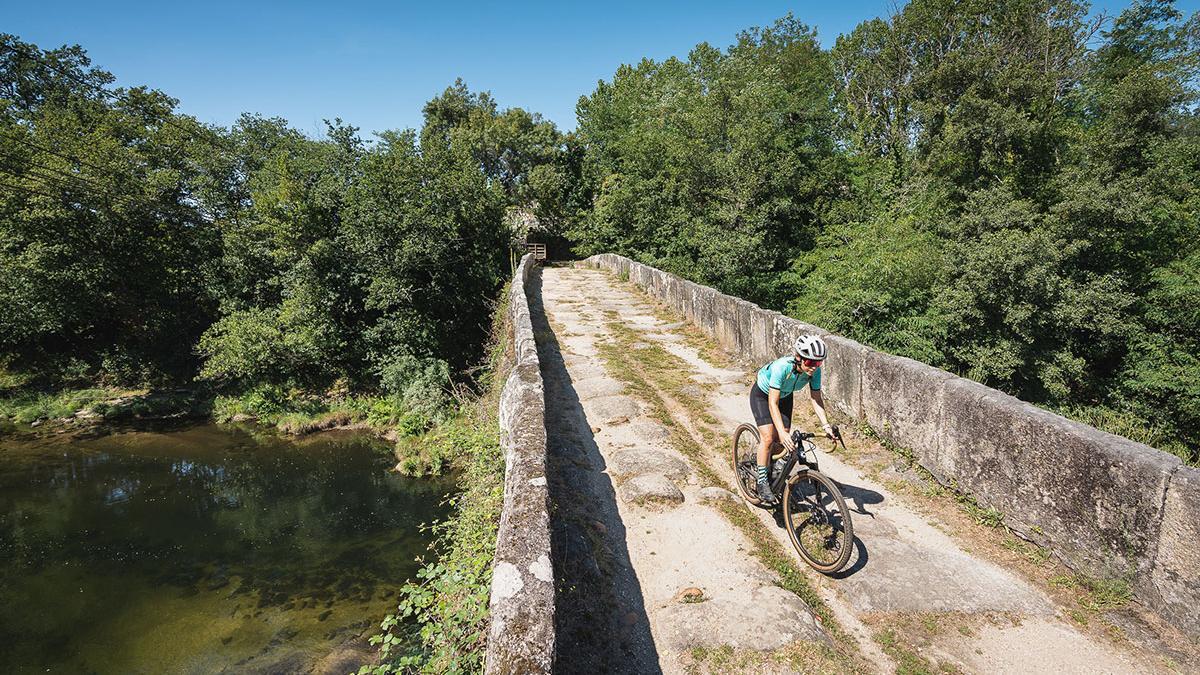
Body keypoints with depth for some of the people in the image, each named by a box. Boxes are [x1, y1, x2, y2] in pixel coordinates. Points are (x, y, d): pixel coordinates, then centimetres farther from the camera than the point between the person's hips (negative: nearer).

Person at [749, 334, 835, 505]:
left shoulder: (815, 371, -26)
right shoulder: (781, 367, -41)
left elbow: (816, 399, -19)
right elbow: (773, 403, -41)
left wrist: (826, 425, -31)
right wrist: (782, 432, -50)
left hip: (785, 396, 5)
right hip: (762, 395, -5)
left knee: (783, 440, 0)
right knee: (768, 438, -17)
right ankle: (762, 482, -3)